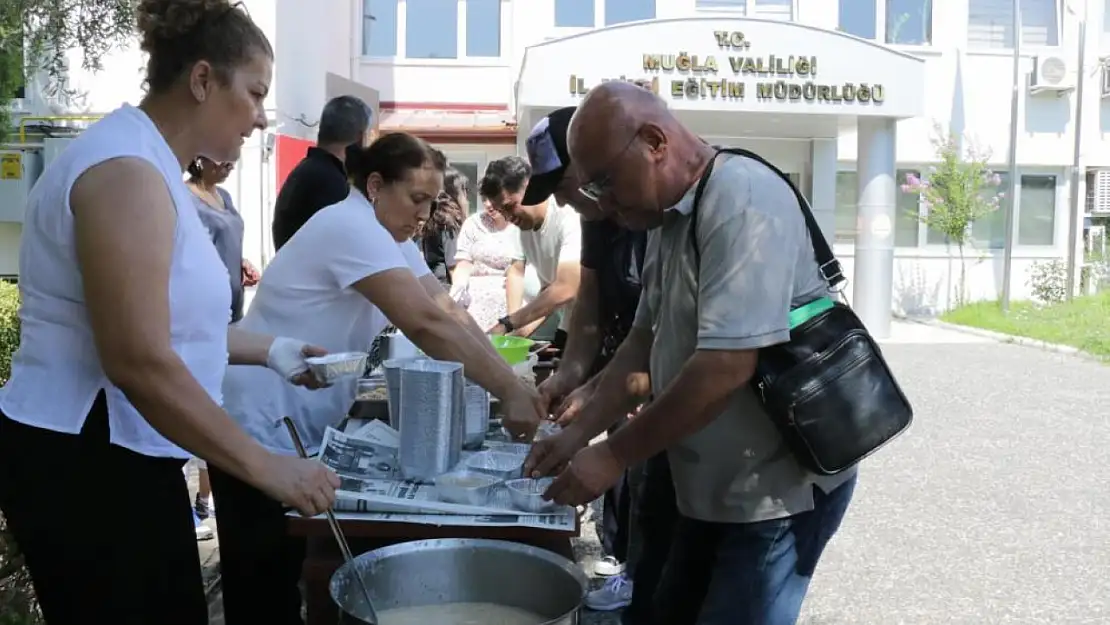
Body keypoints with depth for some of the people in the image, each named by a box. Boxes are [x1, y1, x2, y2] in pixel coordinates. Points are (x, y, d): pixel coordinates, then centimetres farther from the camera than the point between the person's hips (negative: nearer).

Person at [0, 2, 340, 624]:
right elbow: (138, 362, -26)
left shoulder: (150, 167, 14)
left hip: (115, 456, 10)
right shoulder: (127, 170, -20)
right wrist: (264, 465, -22)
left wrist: (271, 351, 12)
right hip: (81, 463, -10)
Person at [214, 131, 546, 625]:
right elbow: (425, 323, -31)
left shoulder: (390, 237, 9)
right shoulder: (351, 228, -22)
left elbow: (450, 314, 0)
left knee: (285, 574, 19)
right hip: (260, 431, -9)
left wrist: (512, 384, -10)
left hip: (297, 431, 9)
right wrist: (508, 391, -28)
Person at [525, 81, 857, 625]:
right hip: (715, 485, 9)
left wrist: (614, 455, -20)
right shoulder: (669, 218, 8)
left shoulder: (742, 202, -22)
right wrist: (578, 431, 3)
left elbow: (725, 366, -29)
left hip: (776, 489, -9)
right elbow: (646, 339, 13)